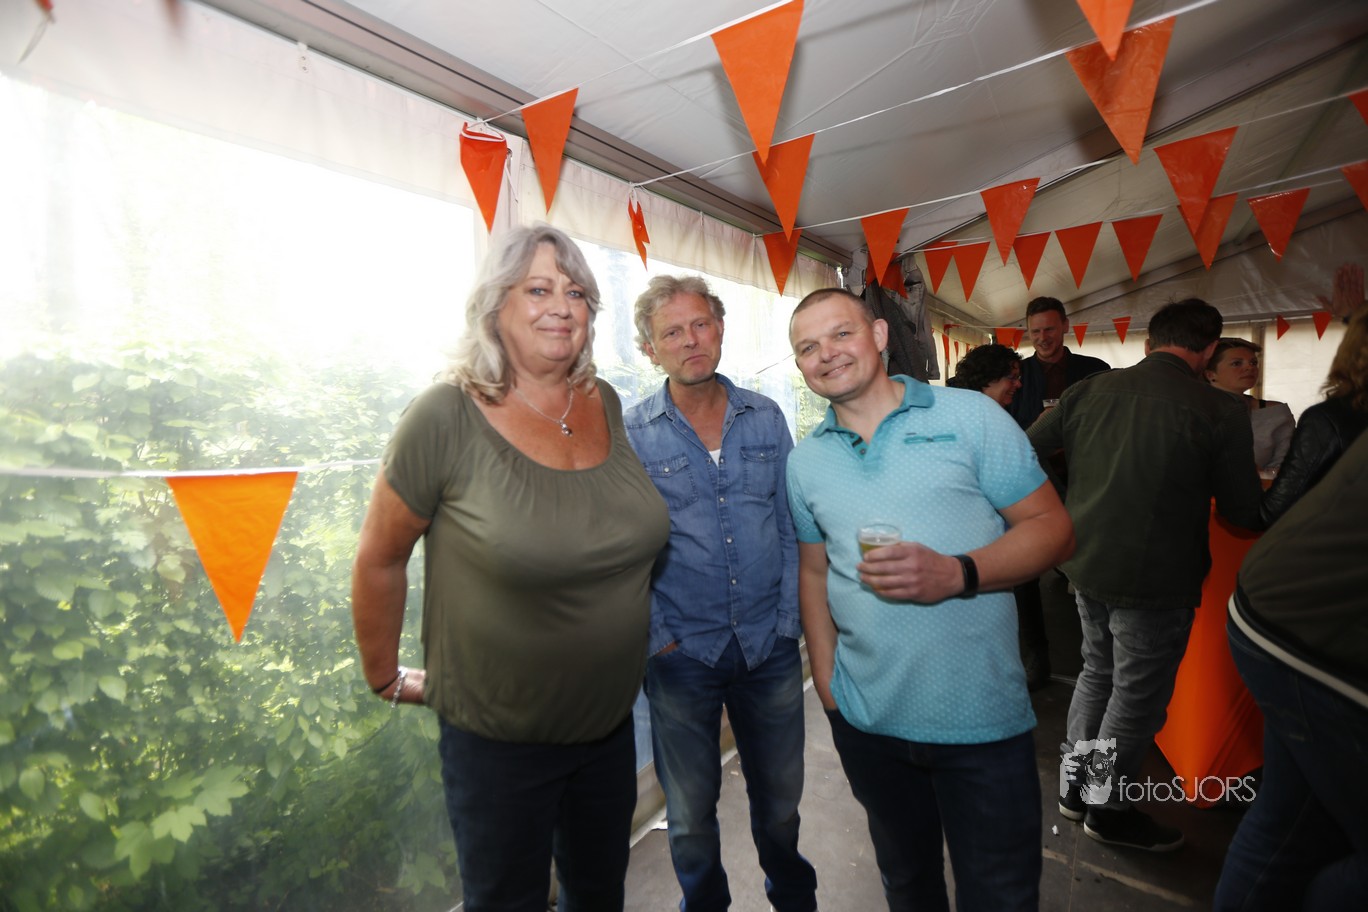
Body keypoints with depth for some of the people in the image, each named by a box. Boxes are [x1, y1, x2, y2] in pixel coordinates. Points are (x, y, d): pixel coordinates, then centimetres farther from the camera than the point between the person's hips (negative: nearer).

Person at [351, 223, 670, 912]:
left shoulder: (605, 404, -4)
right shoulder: (445, 418, -20)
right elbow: (378, 561, -9)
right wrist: (388, 680, 0)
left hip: (610, 724, 5)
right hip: (498, 743, -4)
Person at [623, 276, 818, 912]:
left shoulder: (766, 418, 2)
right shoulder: (631, 435, -6)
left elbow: (792, 526, 4)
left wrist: (789, 619, -1)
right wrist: (656, 640, -8)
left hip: (771, 648, 2)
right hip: (682, 656, -2)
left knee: (780, 799, 21)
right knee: (691, 815, 16)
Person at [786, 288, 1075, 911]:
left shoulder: (971, 417, -7)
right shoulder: (804, 462, 4)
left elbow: (1053, 528, -7)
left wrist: (956, 574, -23)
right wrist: (824, 675, 2)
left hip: (982, 718, -3)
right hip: (865, 719, 4)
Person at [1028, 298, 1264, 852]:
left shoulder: (1088, 391, -4)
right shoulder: (1220, 411, -15)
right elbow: (1244, 512, -7)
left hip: (1087, 563, 5)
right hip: (1156, 578, -5)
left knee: (1098, 672, 24)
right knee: (1138, 697, 12)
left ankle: (1075, 786, 37)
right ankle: (1108, 811, 29)